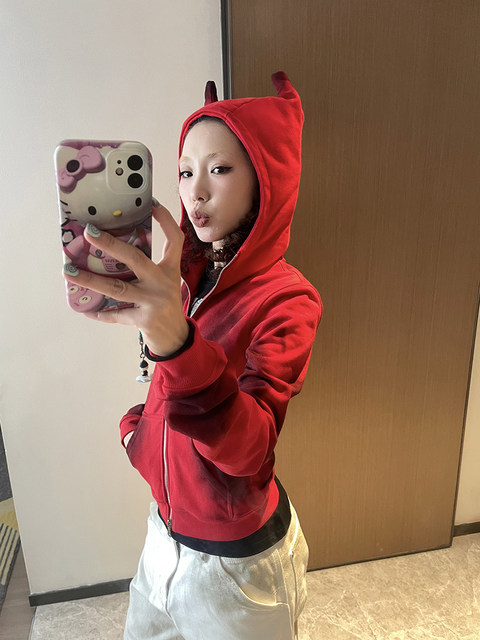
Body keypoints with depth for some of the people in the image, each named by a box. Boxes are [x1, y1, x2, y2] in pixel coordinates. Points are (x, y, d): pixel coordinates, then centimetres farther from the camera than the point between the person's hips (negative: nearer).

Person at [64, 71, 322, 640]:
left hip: (236, 555, -6)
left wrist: (174, 337, -51)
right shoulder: (188, 276, -3)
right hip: (167, 528, 6)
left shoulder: (287, 299, -22)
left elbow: (249, 446, -37)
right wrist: (139, 424, -3)